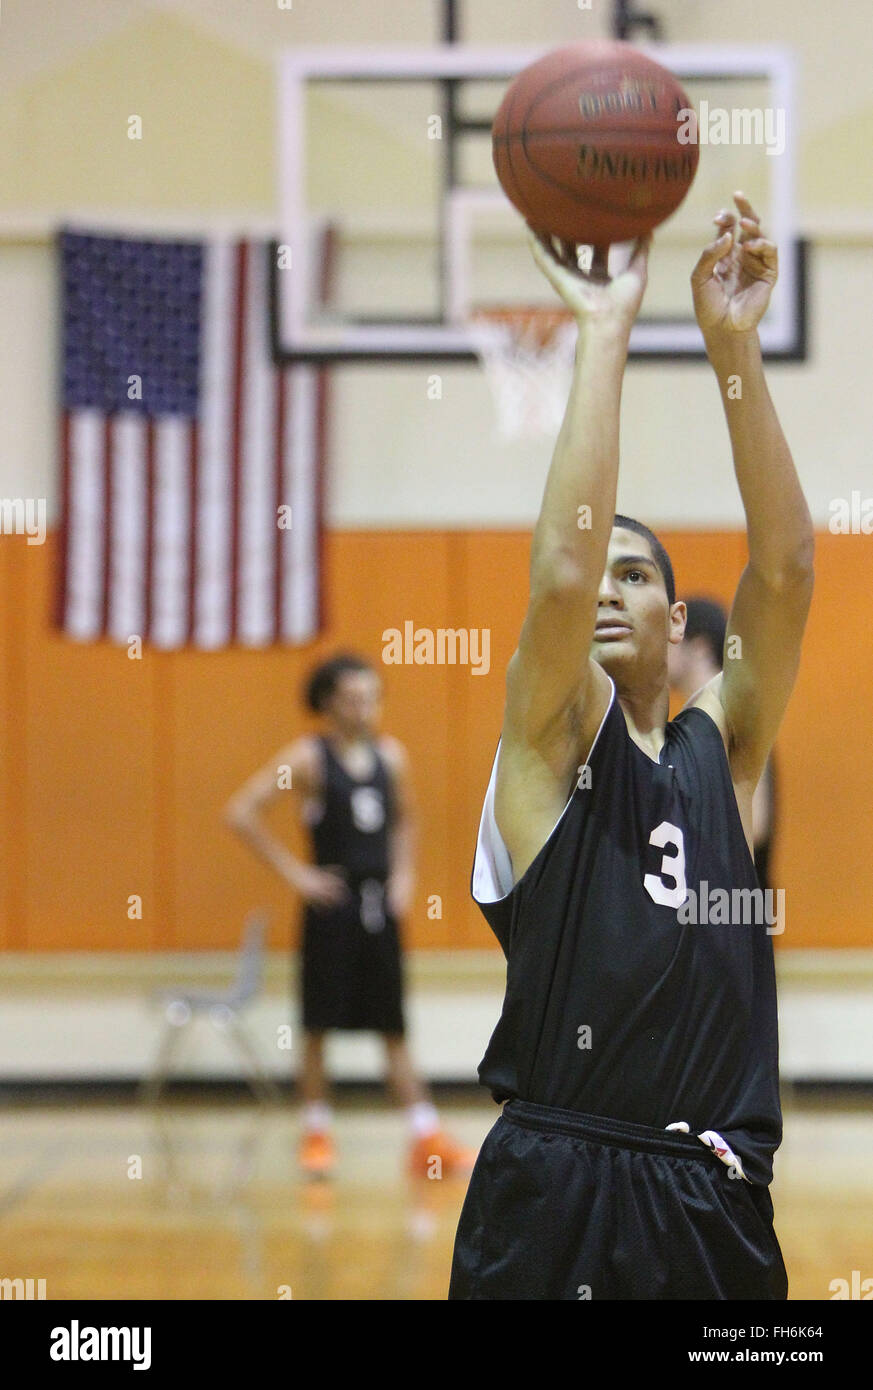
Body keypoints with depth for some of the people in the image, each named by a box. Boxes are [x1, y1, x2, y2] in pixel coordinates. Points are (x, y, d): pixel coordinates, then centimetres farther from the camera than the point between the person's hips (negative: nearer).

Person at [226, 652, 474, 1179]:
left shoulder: (391, 755, 7)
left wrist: (404, 875, 9)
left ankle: (428, 1137, 4)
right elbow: (241, 812, -13)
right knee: (319, 1025, 2)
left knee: (394, 1026, 6)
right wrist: (295, 873, -12)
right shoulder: (309, 757, -8)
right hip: (333, 903, -4)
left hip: (381, 903, 4)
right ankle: (317, 1135, 13)